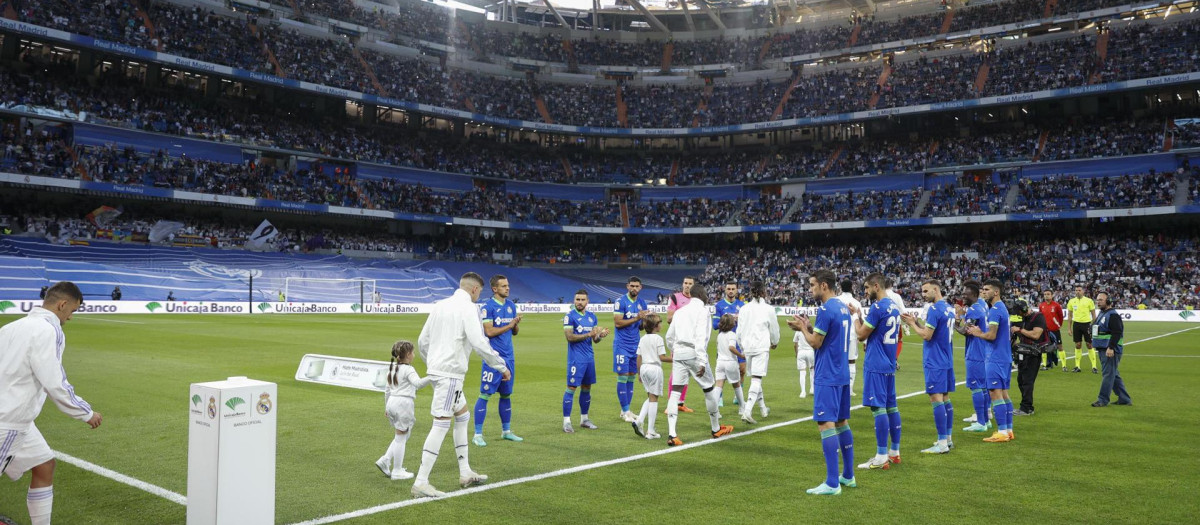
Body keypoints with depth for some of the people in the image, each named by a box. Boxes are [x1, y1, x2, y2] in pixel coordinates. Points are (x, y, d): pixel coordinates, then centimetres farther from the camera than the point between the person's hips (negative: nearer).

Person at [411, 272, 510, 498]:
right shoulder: (468, 308, -10)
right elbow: (479, 343, -19)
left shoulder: (440, 305, 14)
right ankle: (421, 483, -8)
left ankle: (465, 473, 25)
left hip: (436, 370, 9)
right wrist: (502, 367, -9)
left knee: (462, 416, 20)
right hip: (450, 373, -9)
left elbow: (422, 341, 16)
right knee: (441, 425, -8)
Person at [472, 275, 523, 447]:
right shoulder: (488, 307, -9)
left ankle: (506, 431, 26)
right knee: (485, 394, -5)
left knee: (506, 395, 14)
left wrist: (516, 324, -6)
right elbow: (489, 331, -16)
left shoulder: (511, 305, 11)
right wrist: (510, 325, -14)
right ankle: (478, 434, 1)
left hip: (509, 357, 7)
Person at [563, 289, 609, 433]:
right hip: (576, 358, -6)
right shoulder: (570, 316, -7)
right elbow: (569, 337, -16)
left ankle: (584, 419, 24)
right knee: (571, 388, -6)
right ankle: (566, 421, -2)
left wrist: (600, 335, -12)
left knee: (586, 388, 12)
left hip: (589, 357, 6)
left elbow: (595, 340, 11)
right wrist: (588, 334, -21)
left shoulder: (592, 317, 11)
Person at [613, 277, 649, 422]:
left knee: (631, 377, 8)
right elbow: (617, 323, -16)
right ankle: (625, 411, 2)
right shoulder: (621, 301, -9)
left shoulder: (642, 303, 9)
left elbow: (641, 327, 14)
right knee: (622, 377, -4)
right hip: (622, 345, -6)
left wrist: (645, 320, -8)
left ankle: (626, 410, 16)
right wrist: (636, 318, -19)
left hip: (636, 344, 6)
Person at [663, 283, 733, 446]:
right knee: (709, 390, 13)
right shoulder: (702, 309, -3)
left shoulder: (680, 311, 17)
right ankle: (716, 429, 27)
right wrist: (702, 362, -19)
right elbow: (700, 337, -15)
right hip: (694, 354, -5)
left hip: (678, 354, 5)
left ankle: (672, 434, -11)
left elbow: (669, 337, 19)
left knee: (675, 393, -1)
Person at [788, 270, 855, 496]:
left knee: (826, 424, -8)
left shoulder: (825, 309, -17)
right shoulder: (843, 307, 12)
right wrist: (809, 327, 13)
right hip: (842, 375, 10)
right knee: (842, 422, 15)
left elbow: (816, 342, -14)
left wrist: (802, 328, 2)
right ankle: (848, 476, 24)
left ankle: (832, 484, -8)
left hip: (827, 377, -10)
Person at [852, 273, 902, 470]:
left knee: (878, 407, -7)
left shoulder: (877, 307, -17)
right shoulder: (894, 306, 13)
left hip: (876, 365, -9)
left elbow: (861, 334, -11)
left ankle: (881, 457, -6)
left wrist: (855, 315, 3)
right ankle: (894, 452, 19)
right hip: (889, 364, 10)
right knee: (891, 406, 12)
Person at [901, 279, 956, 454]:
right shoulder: (948, 308, 13)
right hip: (947, 361, 9)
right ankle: (948, 438, 22)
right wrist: (916, 322, 13)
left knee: (936, 399, -7)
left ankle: (942, 443, -6)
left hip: (935, 363, -9)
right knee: (945, 399, 15)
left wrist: (912, 324, -4)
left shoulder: (934, 309, -16)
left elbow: (927, 335, -18)